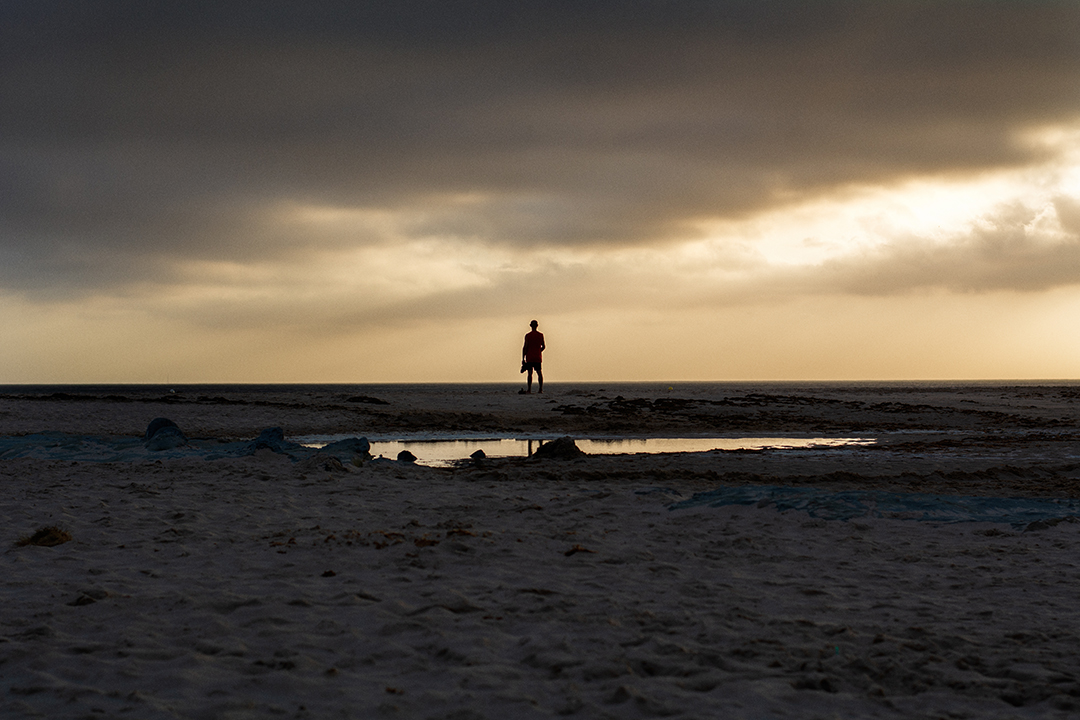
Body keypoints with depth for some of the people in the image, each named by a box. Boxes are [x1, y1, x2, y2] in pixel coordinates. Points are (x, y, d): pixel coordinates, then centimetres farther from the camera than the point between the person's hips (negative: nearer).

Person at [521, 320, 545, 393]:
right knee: (539, 373, 6)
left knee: (530, 373, -1)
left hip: (529, 357, -2)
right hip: (538, 357, 2)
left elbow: (525, 347, -8)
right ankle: (540, 388, -4)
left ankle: (529, 389, -5)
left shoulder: (528, 336, -5)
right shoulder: (541, 335, 4)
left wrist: (523, 358, -4)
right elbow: (544, 346, 8)